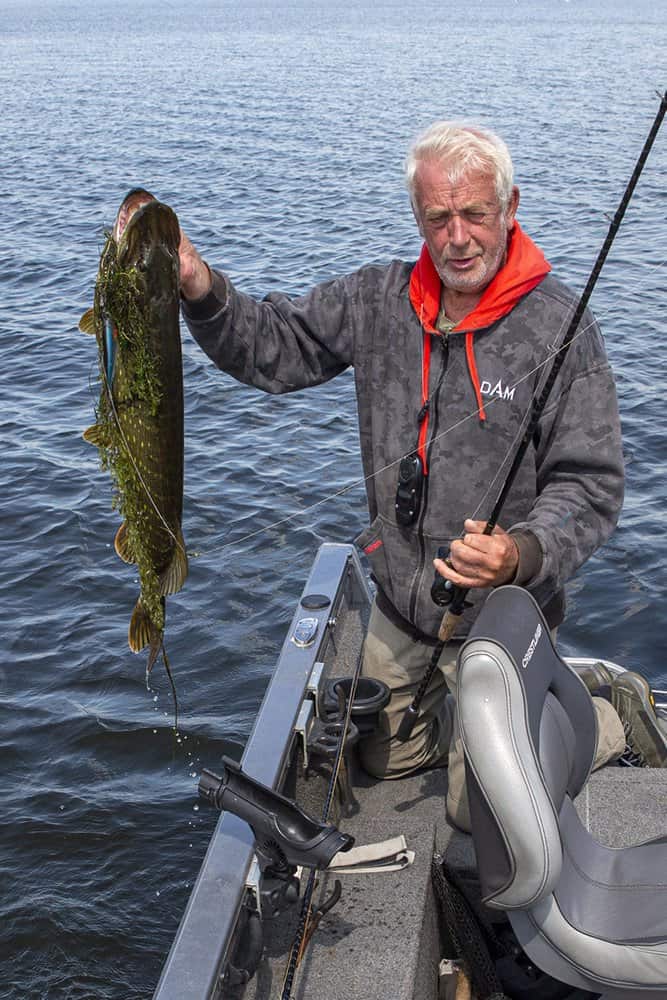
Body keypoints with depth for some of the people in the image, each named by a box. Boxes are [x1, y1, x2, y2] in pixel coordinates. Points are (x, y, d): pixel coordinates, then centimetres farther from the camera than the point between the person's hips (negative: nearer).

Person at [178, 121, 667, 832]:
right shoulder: (378, 300, -4)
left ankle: (610, 717, 28)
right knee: (385, 762, 24)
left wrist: (524, 553, -37)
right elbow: (270, 348, 1)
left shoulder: (557, 326, -18)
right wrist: (201, 291, -18)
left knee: (479, 809, 6)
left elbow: (590, 486, -17)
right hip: (399, 608, 6)